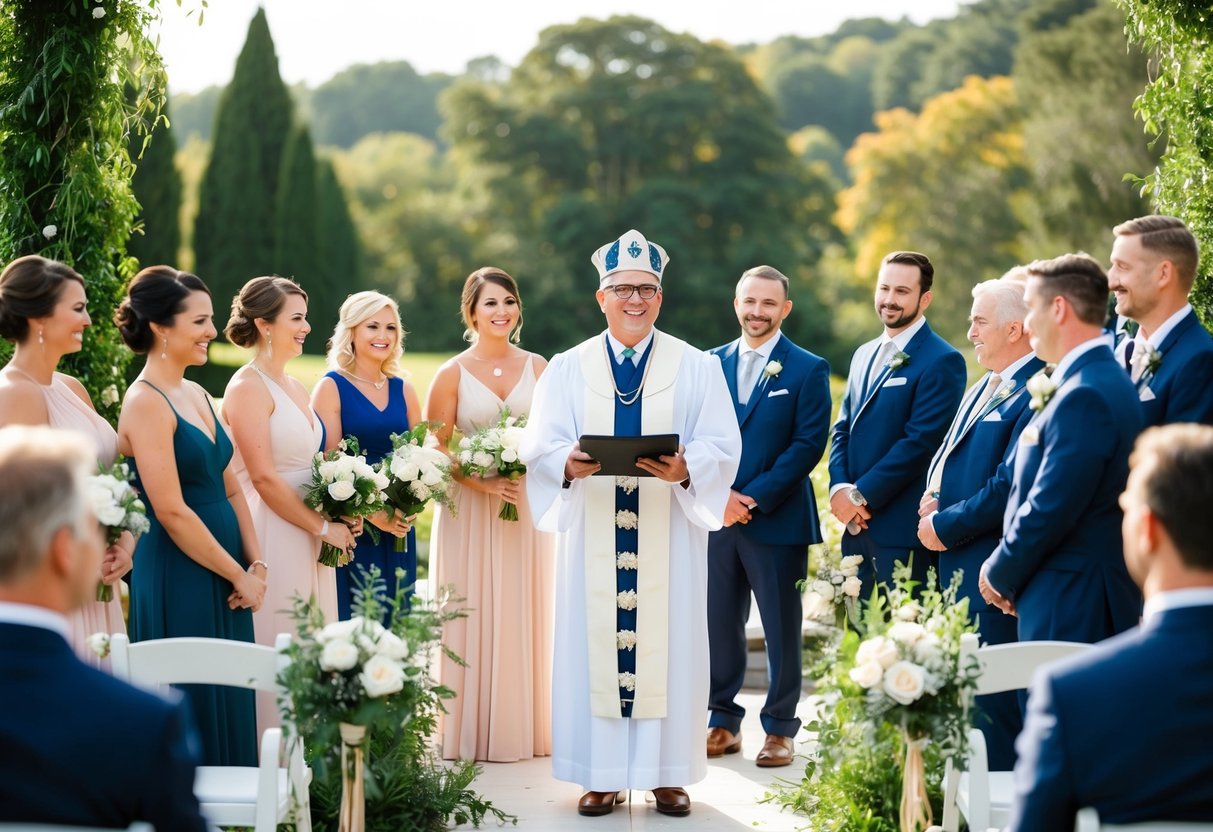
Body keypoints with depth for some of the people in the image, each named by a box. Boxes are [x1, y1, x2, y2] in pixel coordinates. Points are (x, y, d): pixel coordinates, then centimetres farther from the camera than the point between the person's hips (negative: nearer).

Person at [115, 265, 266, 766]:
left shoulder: (196, 395, 11)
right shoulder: (146, 402, -15)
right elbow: (172, 512, -19)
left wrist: (256, 564, 1)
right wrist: (240, 576, -12)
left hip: (222, 576, 8)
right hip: (178, 580, -8)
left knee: (229, 706, 13)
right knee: (194, 708, -1)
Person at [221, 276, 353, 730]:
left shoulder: (293, 387, 15)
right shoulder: (248, 387, -11)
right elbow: (263, 477, -18)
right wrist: (323, 527, -13)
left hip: (307, 538, 9)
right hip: (273, 536, -9)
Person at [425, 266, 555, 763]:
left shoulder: (538, 368, 7)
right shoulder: (452, 375, 0)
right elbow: (436, 448, -2)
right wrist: (483, 483, -15)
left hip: (528, 510, 2)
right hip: (470, 511, -2)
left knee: (525, 617, 5)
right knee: (474, 617, -2)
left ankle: (526, 728, 14)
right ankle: (474, 733, 6)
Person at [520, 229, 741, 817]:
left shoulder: (698, 368, 5)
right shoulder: (567, 370, 7)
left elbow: (722, 447, -3)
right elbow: (540, 445, -1)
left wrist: (685, 470, -24)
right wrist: (568, 464, -24)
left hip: (671, 538, 0)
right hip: (594, 537, 1)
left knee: (670, 647, 1)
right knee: (594, 645, 1)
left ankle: (668, 773, 11)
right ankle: (603, 776, 9)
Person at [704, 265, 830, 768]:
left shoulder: (808, 370, 0)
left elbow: (808, 444, -8)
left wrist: (753, 497, -15)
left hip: (778, 519, -3)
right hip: (716, 517, 3)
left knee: (782, 628, 4)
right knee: (718, 624, 7)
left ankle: (780, 729, 14)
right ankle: (724, 721, 19)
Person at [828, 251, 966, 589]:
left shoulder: (942, 361, -10)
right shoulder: (864, 355, 17)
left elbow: (921, 441, -17)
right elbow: (842, 430, 15)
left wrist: (861, 494, -15)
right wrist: (840, 488, -3)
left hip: (903, 527, -7)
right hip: (856, 524, 7)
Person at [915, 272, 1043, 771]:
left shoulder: (1034, 393, -17)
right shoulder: (985, 387, 16)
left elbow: (1009, 487, -22)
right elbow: (949, 454, 25)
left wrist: (947, 526, -12)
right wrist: (935, 495, 4)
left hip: (992, 570, -10)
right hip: (957, 561, 10)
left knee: (991, 689, -5)